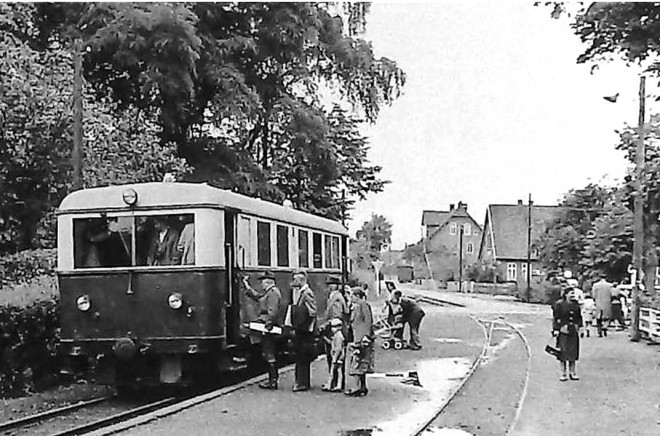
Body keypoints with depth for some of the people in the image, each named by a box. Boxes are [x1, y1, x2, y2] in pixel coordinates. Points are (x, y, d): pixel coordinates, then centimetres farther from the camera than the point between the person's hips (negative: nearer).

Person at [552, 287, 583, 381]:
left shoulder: (576, 304, 10)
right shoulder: (559, 304, -6)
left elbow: (579, 317, 17)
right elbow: (556, 318, -7)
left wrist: (580, 327, 11)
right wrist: (556, 330, -12)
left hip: (574, 332, 5)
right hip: (563, 332, -5)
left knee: (573, 352, 7)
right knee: (563, 352, 0)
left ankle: (572, 372, 18)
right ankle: (563, 373, 9)